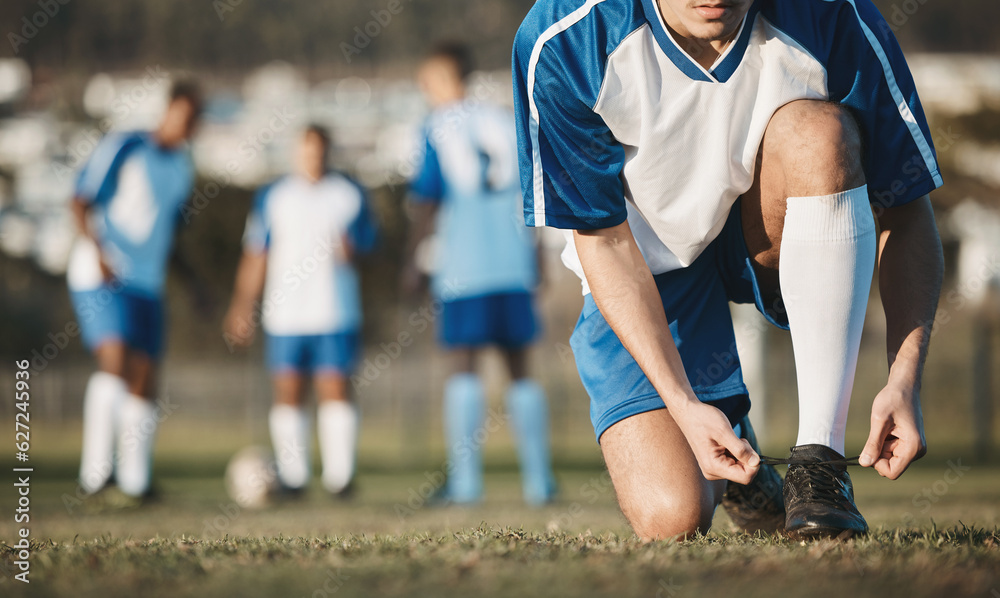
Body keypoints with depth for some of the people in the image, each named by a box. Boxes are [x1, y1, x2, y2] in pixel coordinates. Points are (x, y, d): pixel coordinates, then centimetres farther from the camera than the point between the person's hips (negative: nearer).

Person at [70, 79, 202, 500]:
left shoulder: (182, 165, 13)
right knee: (114, 358, -23)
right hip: (99, 277, -7)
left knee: (144, 379, 5)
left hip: (148, 286, 7)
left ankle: (134, 479, 13)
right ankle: (97, 466, -20)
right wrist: (99, 253, -23)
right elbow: (81, 203, -10)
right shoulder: (124, 148, -7)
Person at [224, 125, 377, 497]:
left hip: (336, 312, -1)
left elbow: (367, 243, 11)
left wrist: (350, 249, -12)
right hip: (285, 315, 1)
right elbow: (254, 257, 11)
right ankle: (292, 475, 6)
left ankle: (339, 474, -4)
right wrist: (242, 307, 7)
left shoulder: (350, 194, 7)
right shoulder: (272, 197, 9)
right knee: (288, 392, -1)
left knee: (335, 388, -7)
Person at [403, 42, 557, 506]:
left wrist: (413, 261, 3)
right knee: (519, 369, 9)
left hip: (463, 267, -4)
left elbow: (427, 202, -6)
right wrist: (531, 255, 26)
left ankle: (465, 480, -8)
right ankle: (538, 479, 7)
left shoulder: (437, 128, -2)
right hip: (514, 263, 4)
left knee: (464, 367, -3)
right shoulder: (505, 120, 12)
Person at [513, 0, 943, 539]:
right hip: (649, 270, -1)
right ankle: (728, 432, 20)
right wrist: (683, 406, -27)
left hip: (781, 248, 1)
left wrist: (904, 381, -29)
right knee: (672, 518, -20)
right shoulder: (558, 43, -27)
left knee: (818, 130, -34)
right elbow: (603, 239, -18)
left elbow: (907, 211, -16)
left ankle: (819, 459, -25)